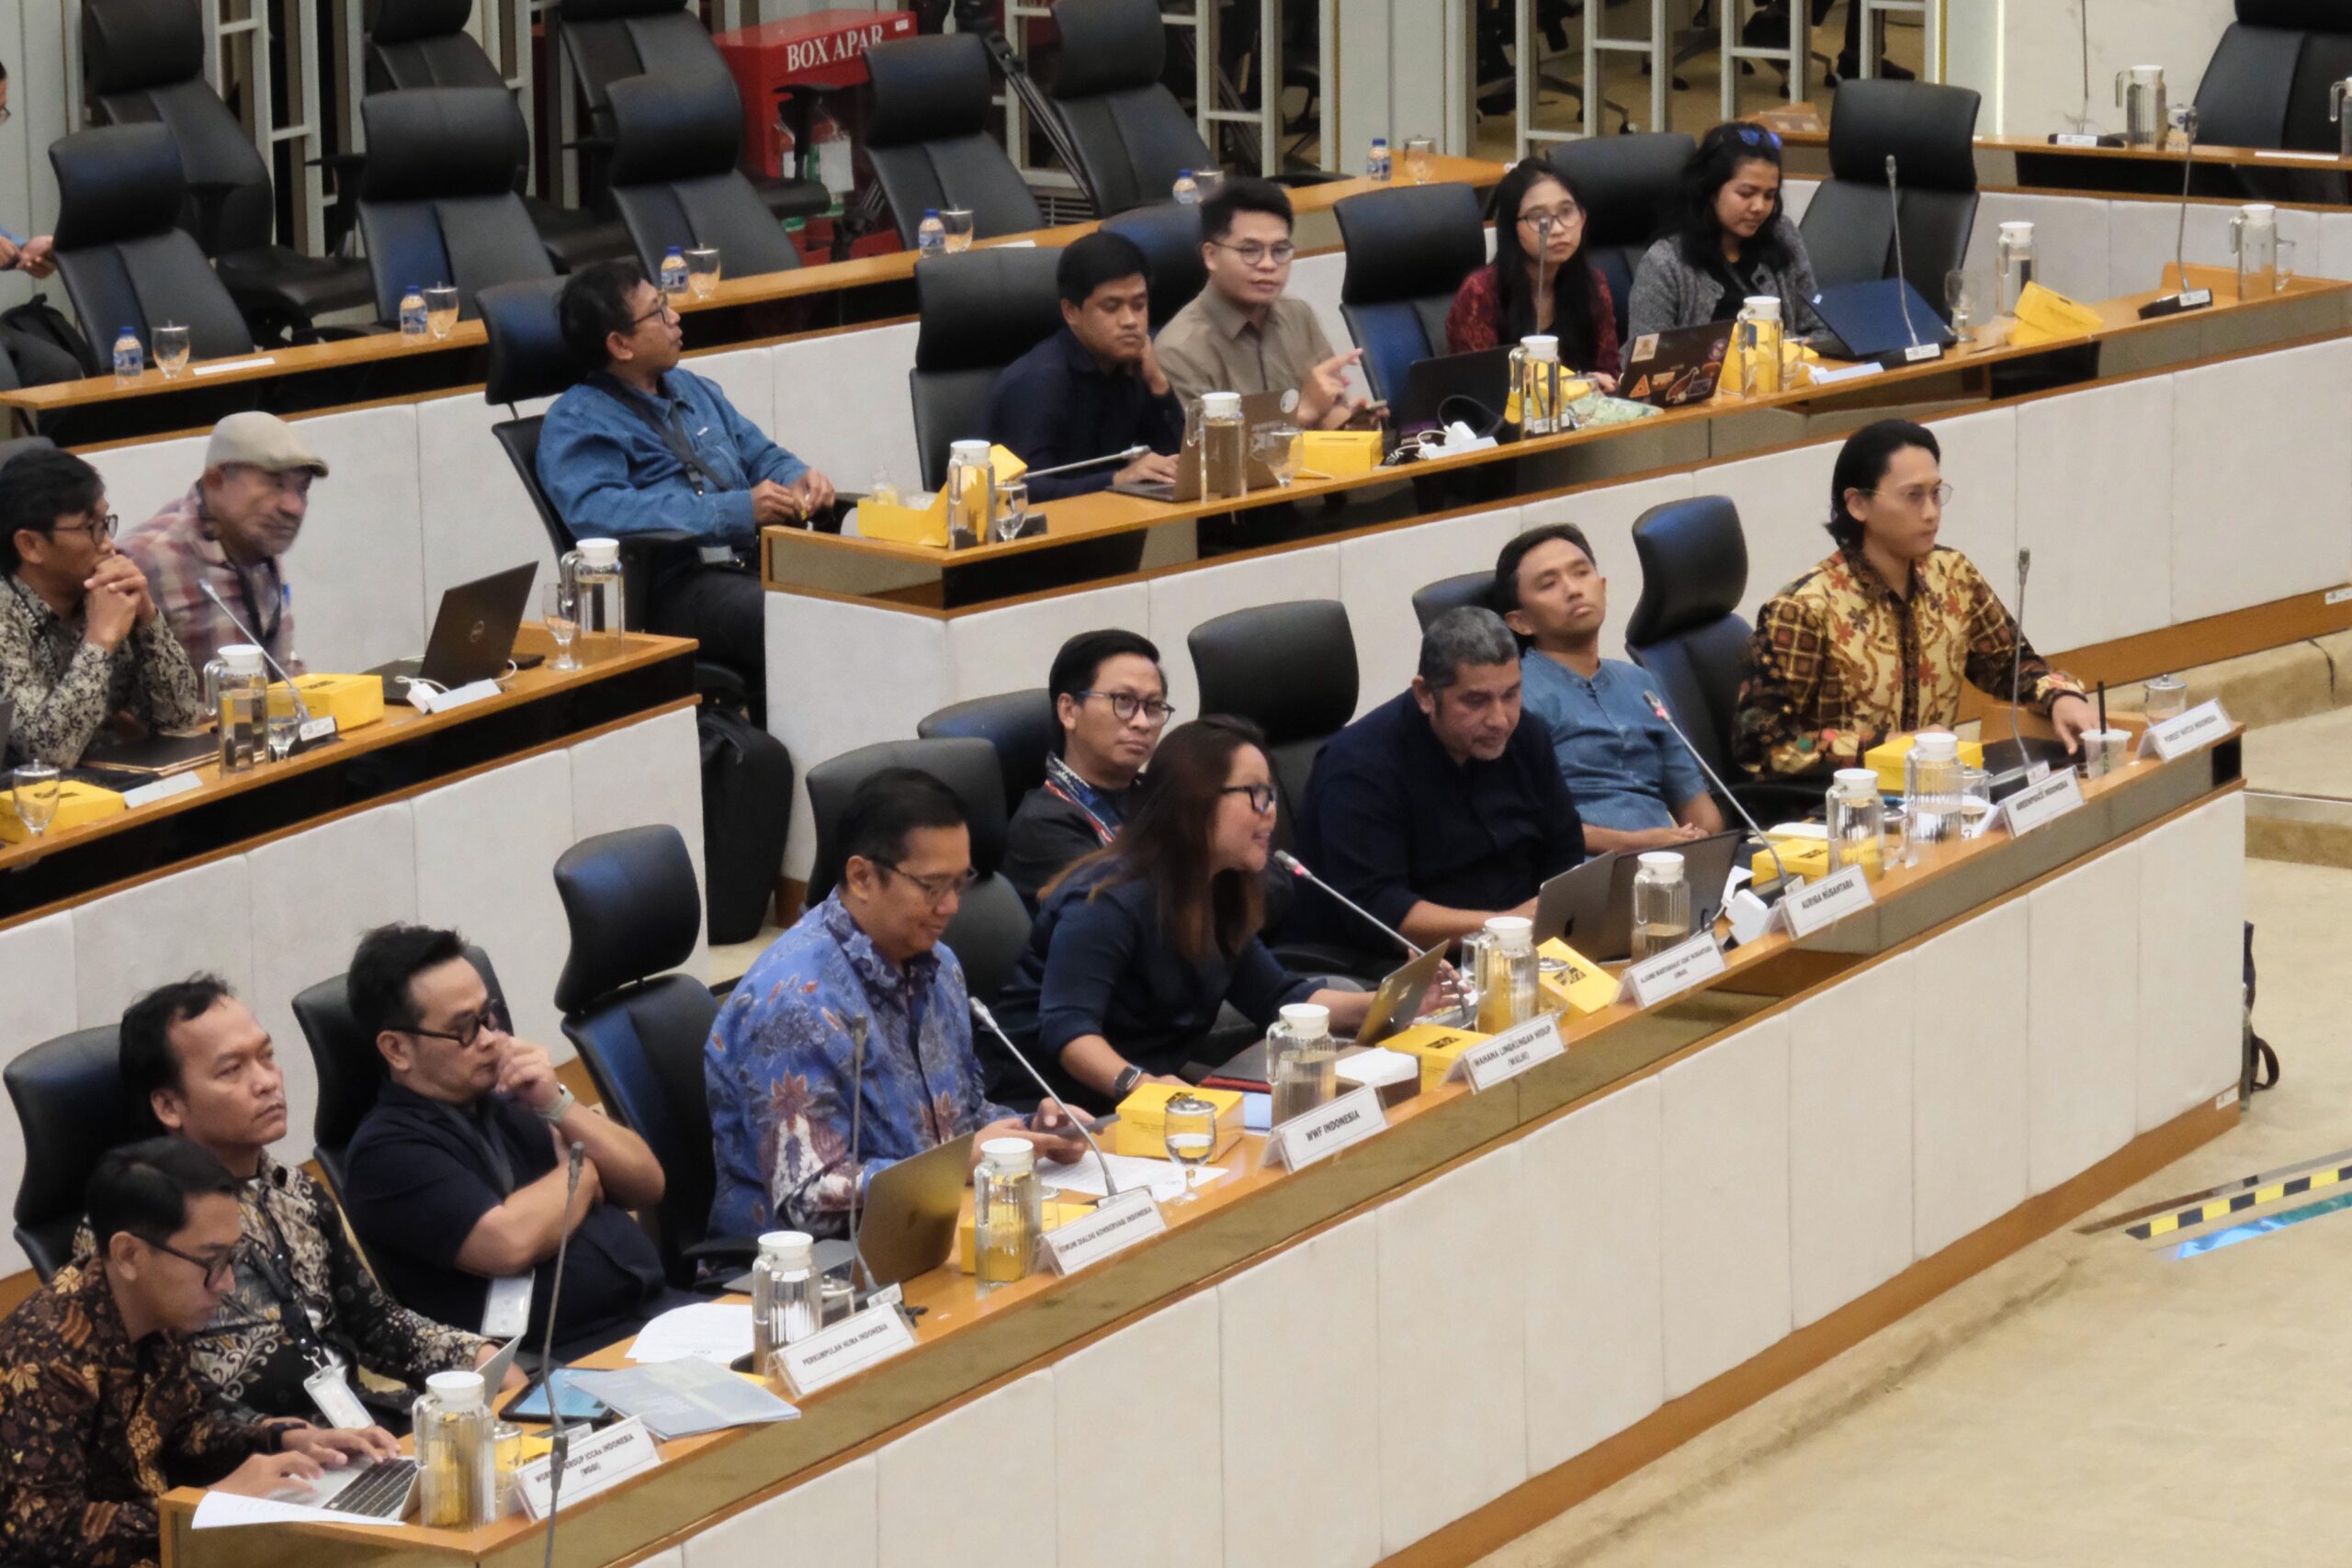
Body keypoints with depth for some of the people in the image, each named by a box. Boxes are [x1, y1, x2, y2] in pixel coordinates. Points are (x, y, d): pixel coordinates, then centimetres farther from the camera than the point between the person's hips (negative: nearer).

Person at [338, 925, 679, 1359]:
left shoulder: (506, 1098, 16)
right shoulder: (388, 1150, -5)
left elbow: (647, 1185, 15)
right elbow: (509, 1242, -18)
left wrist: (559, 1106, -1)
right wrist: (582, 1169, 1)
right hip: (573, 1364, -8)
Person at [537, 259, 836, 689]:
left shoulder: (695, 390, 25)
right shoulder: (576, 423, 0)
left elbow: (761, 455, 32)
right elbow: (596, 510, -17)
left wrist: (798, 479, 5)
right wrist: (738, 511, -20)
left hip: (755, 558, 7)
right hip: (674, 585, -7)